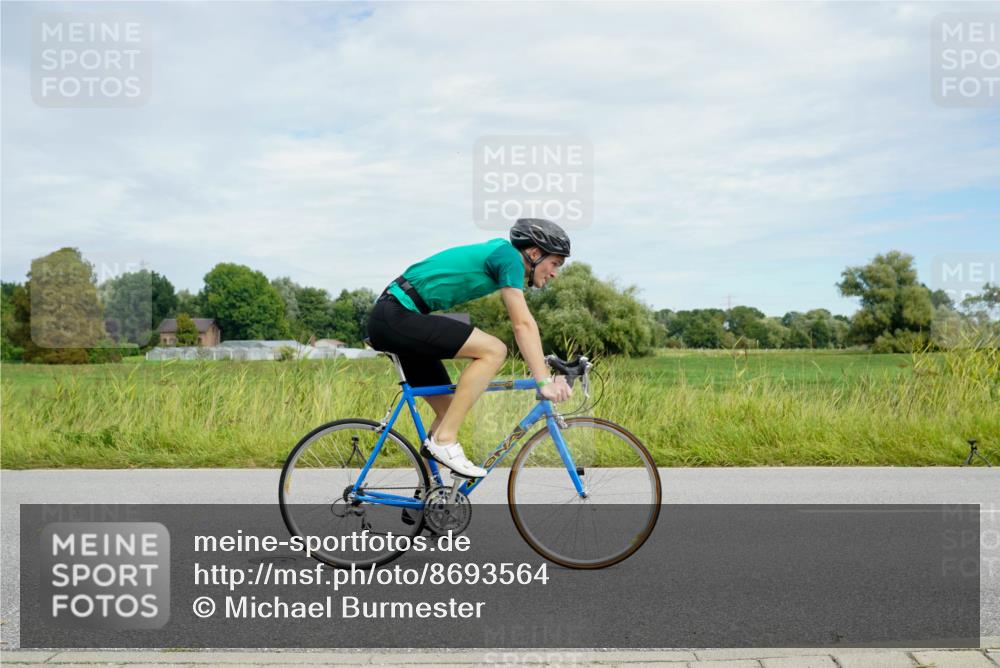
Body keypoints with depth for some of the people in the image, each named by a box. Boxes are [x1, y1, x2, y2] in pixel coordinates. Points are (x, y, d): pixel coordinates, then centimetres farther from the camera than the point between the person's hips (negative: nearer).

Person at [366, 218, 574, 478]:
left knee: (452, 409, 11)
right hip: (396, 316, -11)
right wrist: (544, 381, -21)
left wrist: (544, 372, 16)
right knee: (493, 350, -19)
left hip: (389, 320, 11)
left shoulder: (498, 256, 18)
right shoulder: (509, 256, -10)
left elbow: (522, 324, 20)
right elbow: (523, 324, -18)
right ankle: (445, 440, -16)